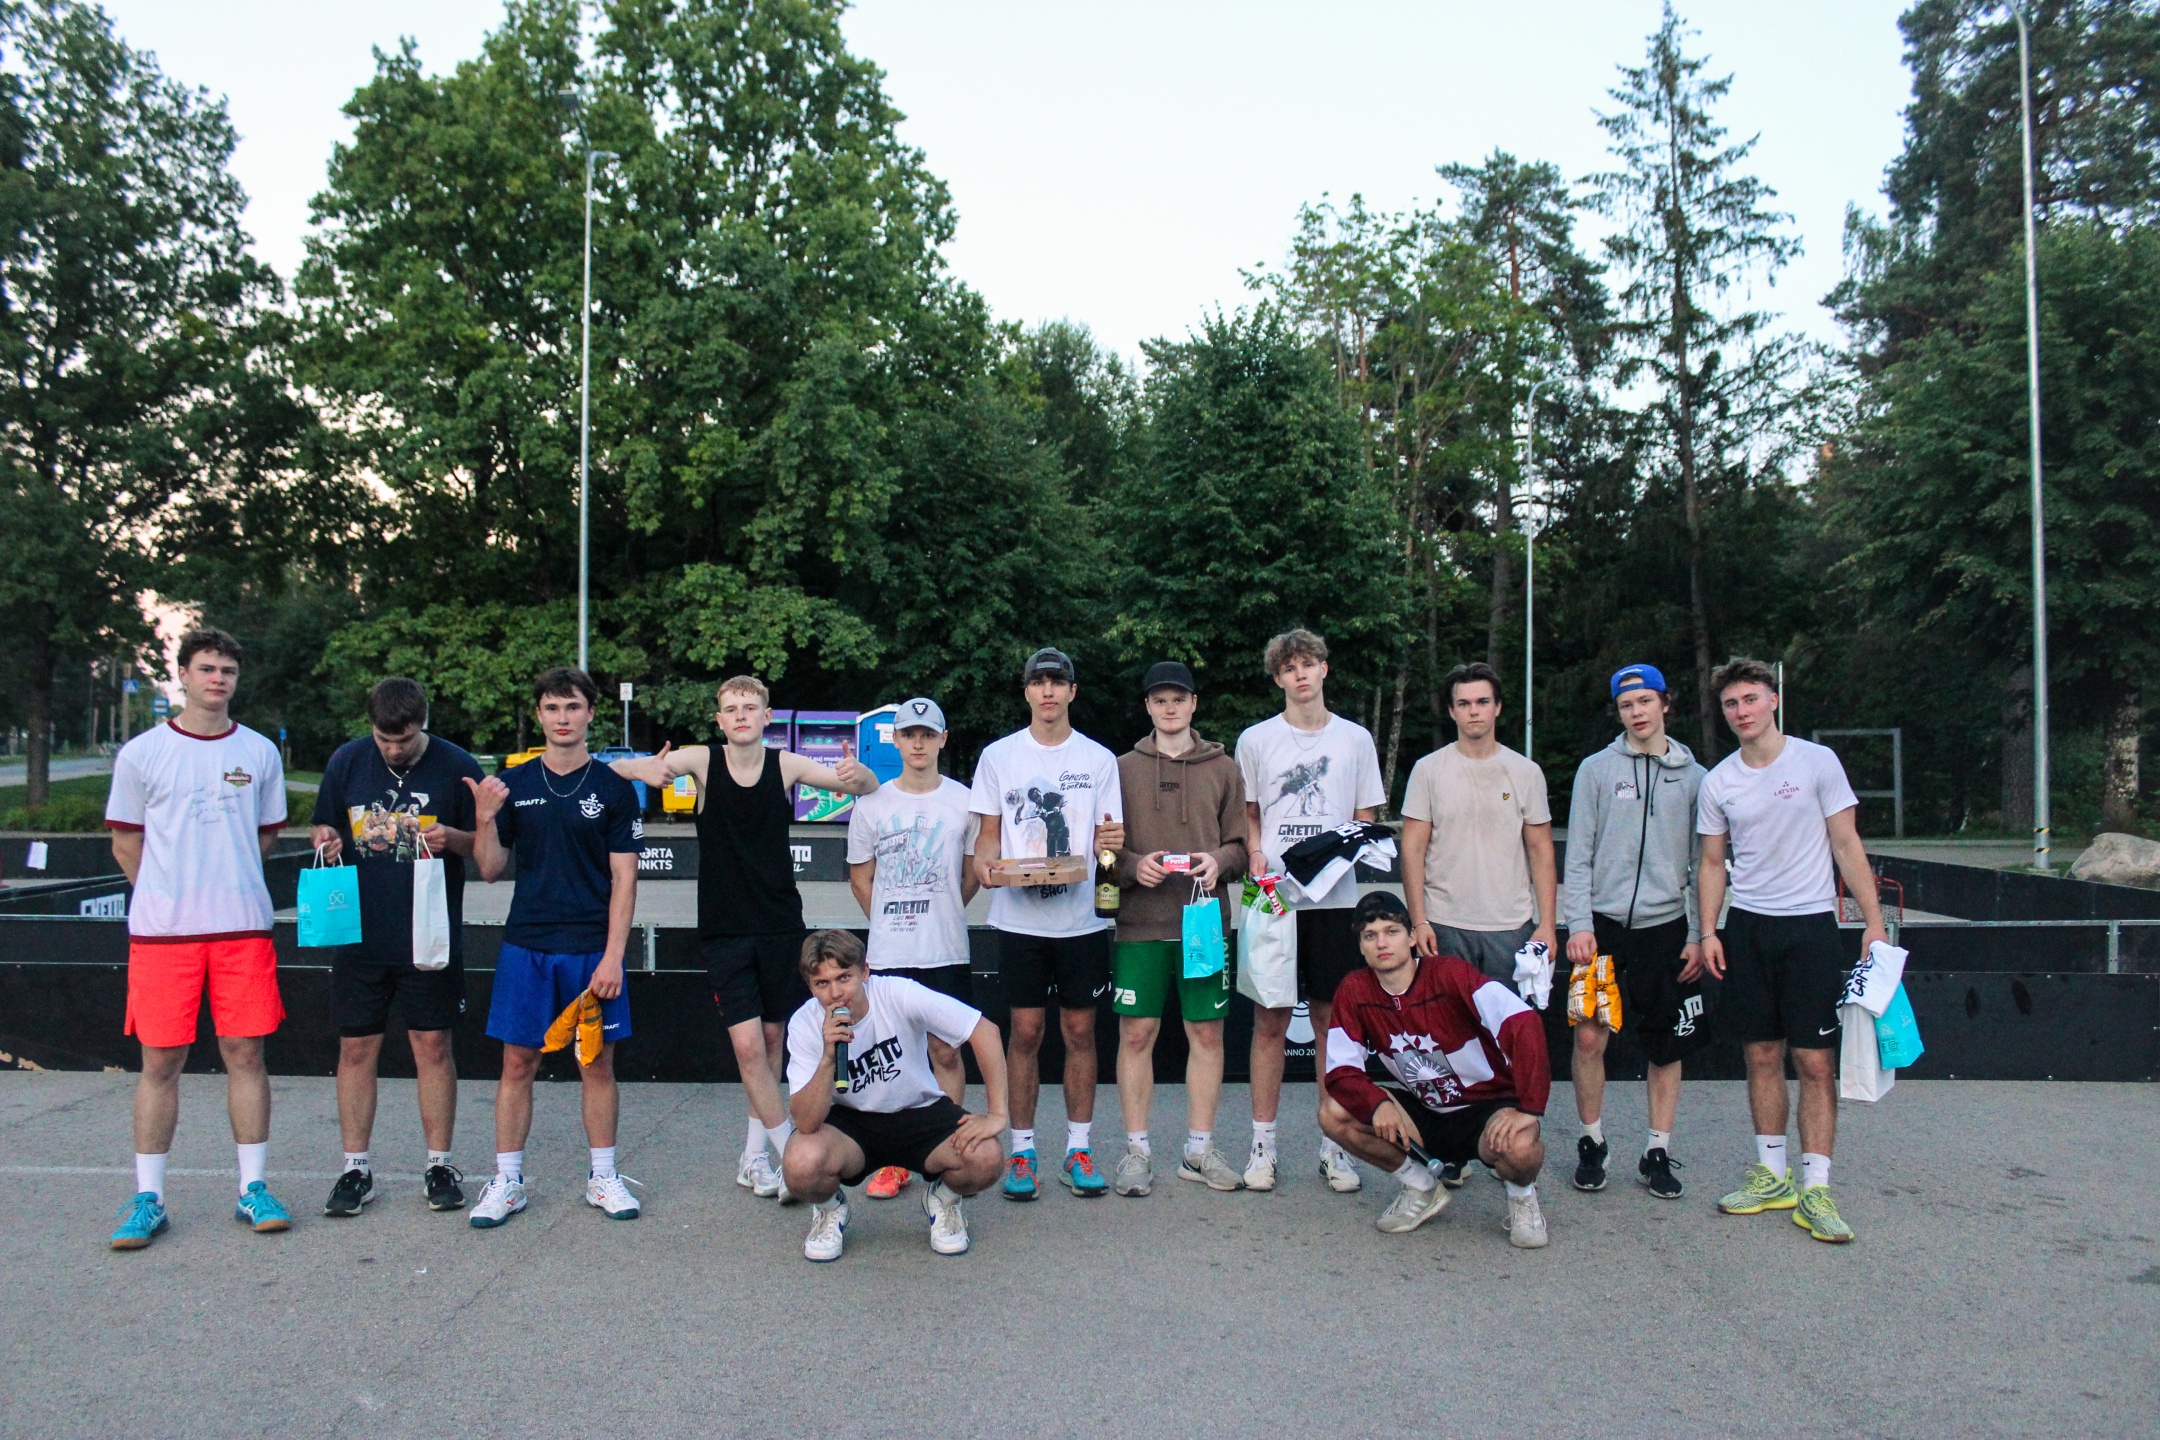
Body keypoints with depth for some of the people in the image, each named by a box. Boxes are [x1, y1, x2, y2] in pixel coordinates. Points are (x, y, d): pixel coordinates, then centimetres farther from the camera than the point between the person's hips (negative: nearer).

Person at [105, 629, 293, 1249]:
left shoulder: (260, 752, 8)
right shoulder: (141, 754, 3)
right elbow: (126, 845, 9)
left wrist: (222, 881, 11)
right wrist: (174, 892, 9)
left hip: (243, 927, 1)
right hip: (161, 930, -1)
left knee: (245, 1053, 3)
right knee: (161, 1061, 2)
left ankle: (253, 1188, 13)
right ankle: (148, 1199, 13)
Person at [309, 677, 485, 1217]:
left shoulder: (457, 767, -5)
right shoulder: (346, 761, 4)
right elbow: (323, 826, 14)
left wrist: (452, 839, -20)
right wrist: (323, 840, -9)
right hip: (359, 933, 2)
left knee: (433, 1046, 4)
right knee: (356, 1048, 6)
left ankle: (439, 1164, 16)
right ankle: (356, 1168, 19)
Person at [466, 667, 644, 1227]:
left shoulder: (613, 788, 0)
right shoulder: (512, 784, 5)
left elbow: (624, 880, -2)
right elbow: (490, 869, 6)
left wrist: (612, 956, -9)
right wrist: (485, 818, -12)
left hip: (593, 949, -1)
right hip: (526, 945, 1)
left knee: (598, 1062, 6)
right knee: (518, 1062, 5)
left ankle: (603, 1177, 19)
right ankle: (507, 1181, 18)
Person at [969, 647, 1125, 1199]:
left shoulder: (1098, 759, 6)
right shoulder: (998, 755, 6)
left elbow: (1106, 840, 7)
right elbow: (989, 833, 8)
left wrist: (1108, 843, -17)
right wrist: (984, 865, -13)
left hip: (1082, 918, 1)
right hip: (1020, 918, 0)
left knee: (1080, 1030, 5)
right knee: (1025, 1031, 2)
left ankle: (1078, 1150, 16)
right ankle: (1022, 1150, 13)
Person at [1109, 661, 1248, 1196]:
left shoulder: (1223, 768, 10)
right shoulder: (1124, 769, 7)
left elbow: (1241, 844, 10)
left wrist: (1219, 860, -11)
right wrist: (1133, 865, -13)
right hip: (1139, 922, -1)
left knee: (1207, 1033, 5)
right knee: (1136, 1034, 1)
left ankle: (1200, 1149, 17)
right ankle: (1137, 1150, 13)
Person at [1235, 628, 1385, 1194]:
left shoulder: (1355, 738, 9)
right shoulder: (1255, 739, 7)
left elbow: (1367, 819, 12)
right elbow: (1248, 816, 13)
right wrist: (1256, 856, -6)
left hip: (1336, 897, 1)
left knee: (1332, 1020, 5)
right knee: (1270, 1020, 2)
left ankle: (1334, 1146, 15)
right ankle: (1262, 1143, 12)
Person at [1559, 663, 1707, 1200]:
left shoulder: (1692, 776, 8)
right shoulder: (1596, 769, 4)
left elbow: (1702, 864, 8)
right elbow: (1579, 856, 1)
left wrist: (1699, 935, 2)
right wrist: (1578, 925, -7)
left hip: (1667, 925, 2)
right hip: (1603, 921, -1)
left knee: (1667, 1046, 7)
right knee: (1589, 1035, -6)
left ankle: (1657, 1154, 19)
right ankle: (1591, 1144, 13)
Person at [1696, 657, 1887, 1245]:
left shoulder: (1817, 761, -3)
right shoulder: (1718, 781, 6)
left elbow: (1847, 845, -1)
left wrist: (1873, 922, -6)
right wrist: (1708, 933, 3)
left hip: (1811, 925, -3)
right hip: (1747, 928, 3)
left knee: (1815, 1061, -3)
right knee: (1762, 1055, 8)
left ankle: (1815, 1189, 3)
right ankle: (1771, 1175, 19)